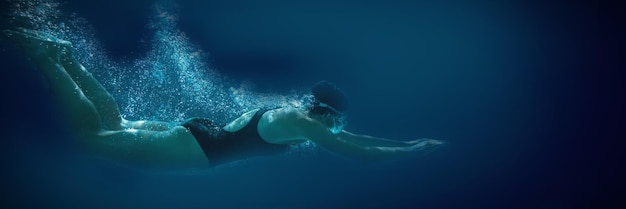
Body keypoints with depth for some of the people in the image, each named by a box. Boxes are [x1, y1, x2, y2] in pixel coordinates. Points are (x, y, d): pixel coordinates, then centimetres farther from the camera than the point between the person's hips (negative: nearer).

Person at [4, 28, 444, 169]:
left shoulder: (296, 112, 10)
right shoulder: (302, 124, -16)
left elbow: (347, 136, 23)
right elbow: (358, 151, -19)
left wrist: (404, 138, 22)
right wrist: (415, 149, -8)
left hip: (199, 133, 8)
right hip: (192, 148, -8)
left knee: (116, 123, 20)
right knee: (93, 135, -3)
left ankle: (66, 57, 21)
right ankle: (46, 56, 2)